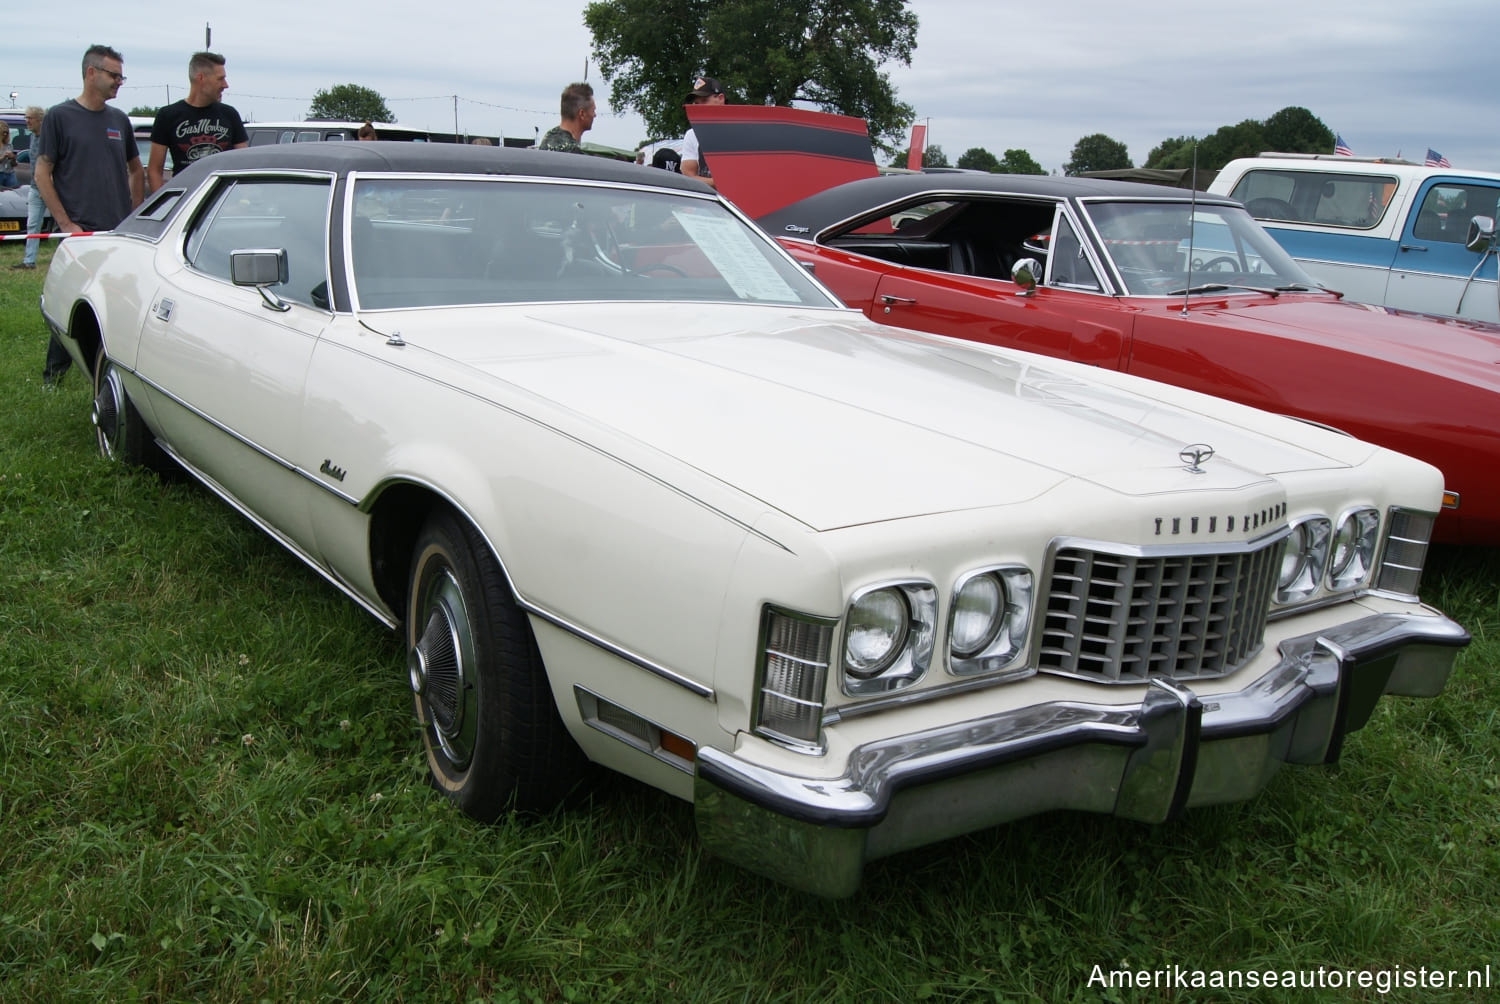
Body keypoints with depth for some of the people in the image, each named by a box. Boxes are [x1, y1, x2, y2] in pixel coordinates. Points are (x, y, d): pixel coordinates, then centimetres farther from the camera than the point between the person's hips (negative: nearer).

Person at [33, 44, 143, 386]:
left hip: (121, 233, 5)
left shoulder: (119, 120, 13)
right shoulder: (59, 117, -1)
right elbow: (42, 175, -3)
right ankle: (53, 374, 8)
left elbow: (135, 169, 23)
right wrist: (66, 224, -10)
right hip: (79, 232, -4)